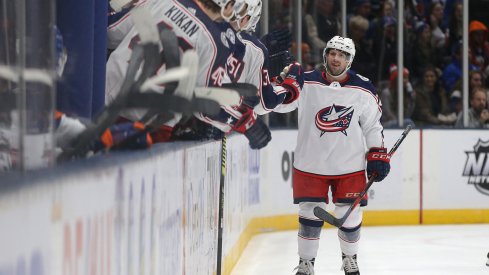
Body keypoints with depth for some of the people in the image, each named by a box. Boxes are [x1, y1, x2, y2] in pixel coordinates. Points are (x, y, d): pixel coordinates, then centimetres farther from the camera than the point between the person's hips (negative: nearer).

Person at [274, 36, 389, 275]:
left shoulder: (363, 90, -2)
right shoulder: (306, 83, -5)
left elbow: (372, 125, 7)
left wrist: (378, 155, 0)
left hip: (350, 166, 1)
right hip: (310, 164, -1)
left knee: (350, 217, 7)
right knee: (310, 217, 2)